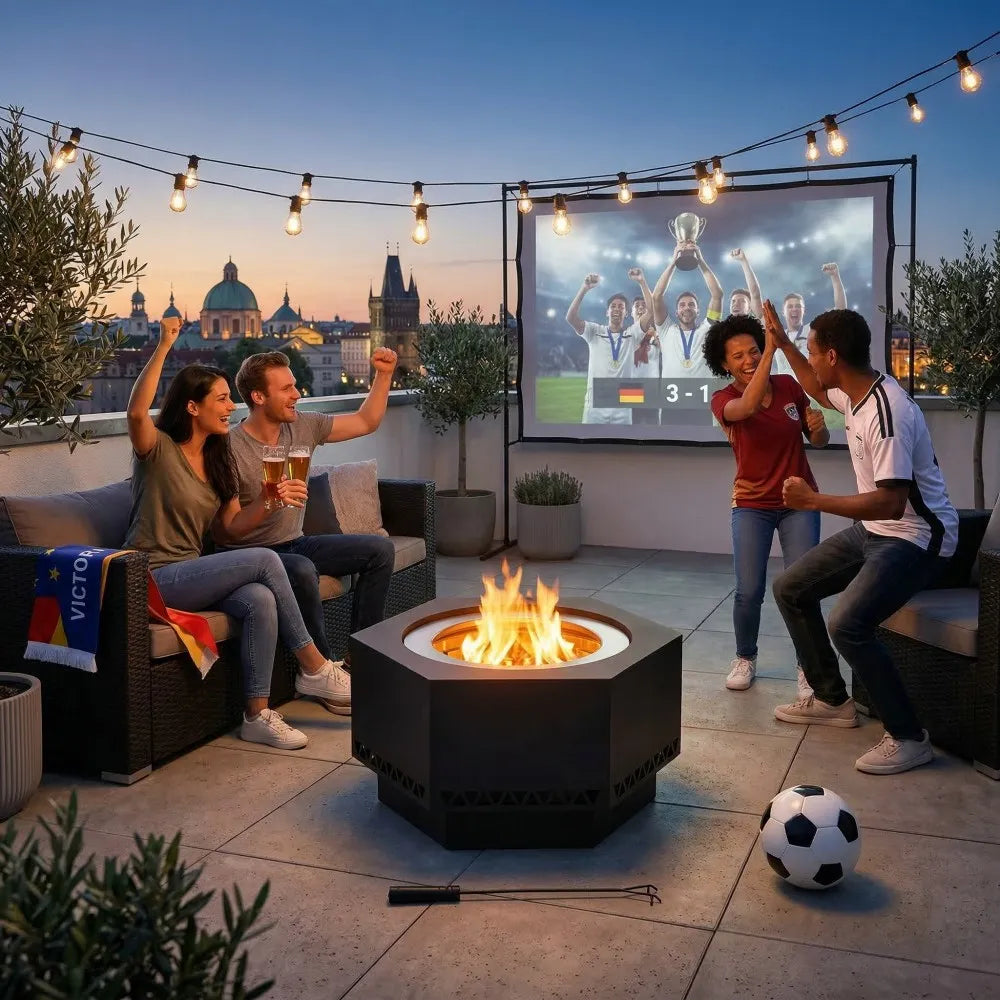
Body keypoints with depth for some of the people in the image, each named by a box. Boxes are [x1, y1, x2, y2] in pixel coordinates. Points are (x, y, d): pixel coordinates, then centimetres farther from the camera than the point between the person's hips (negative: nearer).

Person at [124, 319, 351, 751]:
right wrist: (163, 347, -30)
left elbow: (233, 523, 7)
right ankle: (315, 669, -12)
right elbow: (136, 412, -30)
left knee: (261, 600, -26)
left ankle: (257, 714, -19)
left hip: (191, 573, 7)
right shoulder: (159, 449, -7)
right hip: (155, 577, -7)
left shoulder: (217, 460, 14)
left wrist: (266, 500, -12)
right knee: (265, 560, -23)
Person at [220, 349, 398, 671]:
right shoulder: (230, 449, -18)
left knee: (380, 549, -3)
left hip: (296, 543, 7)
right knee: (303, 570, -38)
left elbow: (366, 422, 13)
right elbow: (225, 532, -18)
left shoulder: (303, 426, 2)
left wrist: (384, 374, 4)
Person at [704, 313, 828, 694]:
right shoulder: (723, 400, -9)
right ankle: (745, 658, 18)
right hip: (752, 505, -1)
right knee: (749, 591, -7)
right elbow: (747, 408, -35)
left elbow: (818, 441, 8)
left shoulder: (788, 385, -2)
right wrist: (771, 352, -40)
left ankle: (807, 665, 9)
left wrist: (819, 427, -16)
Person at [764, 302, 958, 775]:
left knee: (848, 624, -28)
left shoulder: (887, 412, -28)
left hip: (916, 538, -10)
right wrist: (783, 342, 24)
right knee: (790, 589, 11)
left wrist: (814, 500, -29)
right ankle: (832, 699, 21)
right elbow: (820, 391, 28)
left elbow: (891, 502, -33)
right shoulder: (855, 392, 1)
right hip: (873, 529, 10)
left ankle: (909, 737, -11)